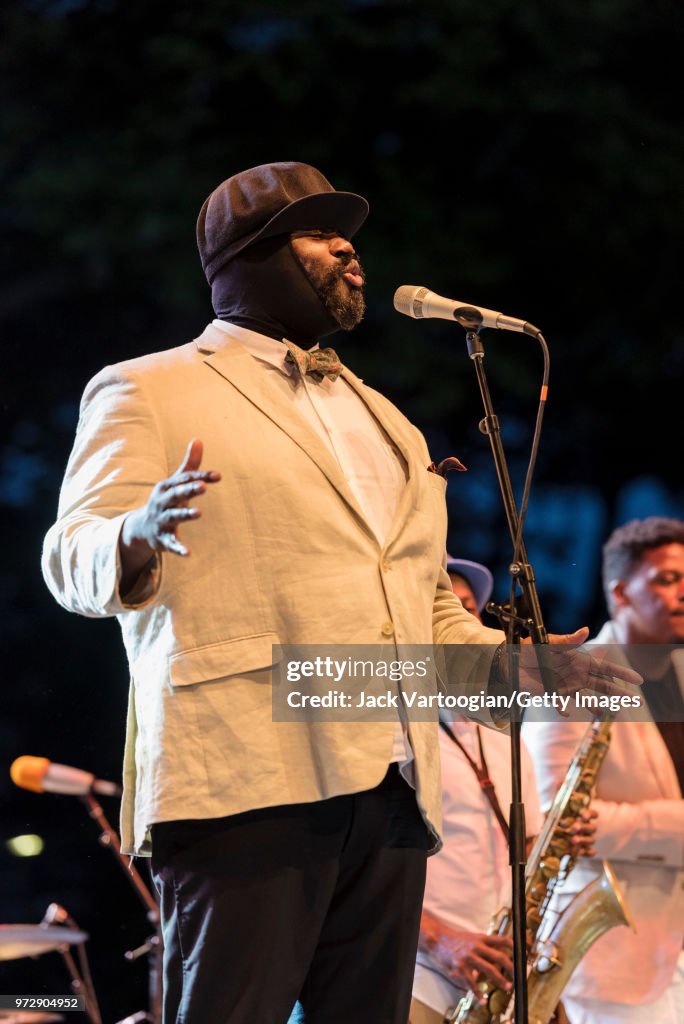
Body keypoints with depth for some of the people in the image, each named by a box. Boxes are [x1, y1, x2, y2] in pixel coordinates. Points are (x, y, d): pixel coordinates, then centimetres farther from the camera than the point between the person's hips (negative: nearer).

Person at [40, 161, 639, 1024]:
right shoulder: (147, 392, 8)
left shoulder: (382, 418, 29)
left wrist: (509, 663, 12)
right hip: (246, 784, -6)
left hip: (388, 787, 6)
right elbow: (72, 560, -4)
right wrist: (141, 537, -27)